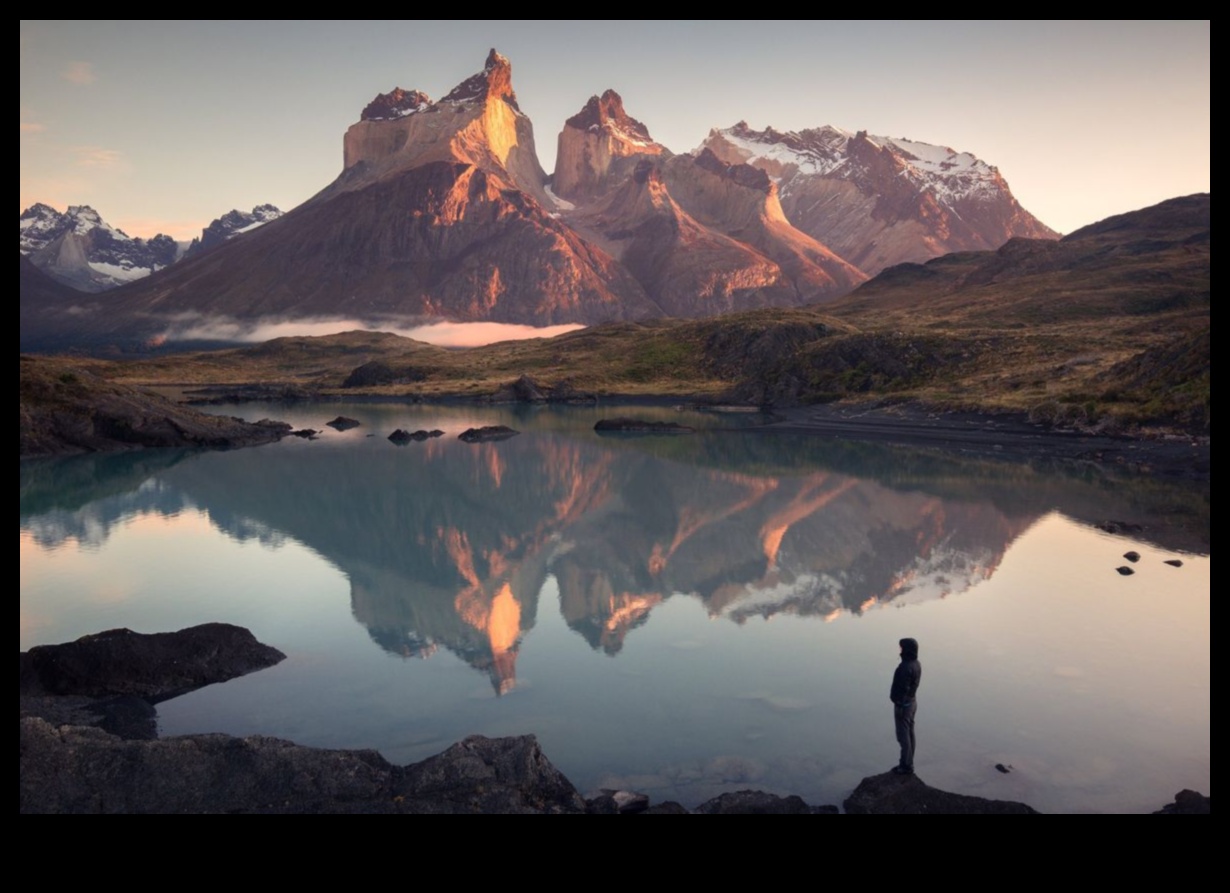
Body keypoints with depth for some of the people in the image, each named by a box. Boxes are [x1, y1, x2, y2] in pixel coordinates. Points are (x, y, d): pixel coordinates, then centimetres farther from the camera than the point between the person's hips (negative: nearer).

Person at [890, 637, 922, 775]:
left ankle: (906, 766, 6)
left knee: (903, 736, 0)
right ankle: (907, 763, 25)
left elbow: (903, 689, -25)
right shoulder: (916, 664, 5)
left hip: (904, 704, -10)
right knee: (909, 733, 16)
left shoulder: (906, 667, -26)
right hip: (912, 701, 10)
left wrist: (899, 707, -20)